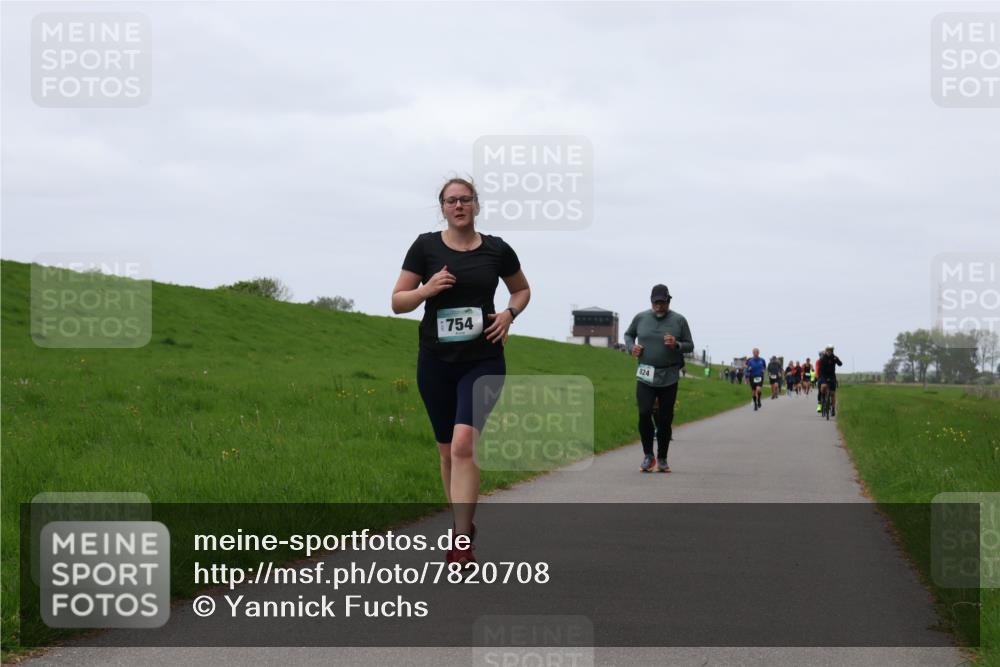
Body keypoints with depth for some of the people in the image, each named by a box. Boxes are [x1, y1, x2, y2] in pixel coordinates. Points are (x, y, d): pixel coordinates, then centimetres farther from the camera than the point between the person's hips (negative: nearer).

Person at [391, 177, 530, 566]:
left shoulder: (497, 250, 2)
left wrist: (509, 313, 0)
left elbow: (522, 289, 20)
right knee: (447, 450, 10)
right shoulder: (426, 247, 1)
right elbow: (397, 302, 2)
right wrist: (427, 289, -17)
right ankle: (465, 523, 31)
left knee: (463, 444, -19)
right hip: (436, 361, 2)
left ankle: (461, 542, -22)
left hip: (483, 362, -2)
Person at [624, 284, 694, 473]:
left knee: (665, 419, 3)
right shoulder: (641, 318, 5)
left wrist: (676, 345, -15)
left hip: (669, 377, 0)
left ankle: (662, 459, 16)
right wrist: (632, 347, 0)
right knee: (644, 414, -13)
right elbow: (628, 334, 21)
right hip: (645, 376, 0)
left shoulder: (679, 320, 1)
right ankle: (648, 455, 2)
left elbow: (690, 345, 5)